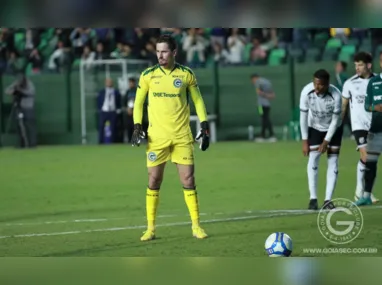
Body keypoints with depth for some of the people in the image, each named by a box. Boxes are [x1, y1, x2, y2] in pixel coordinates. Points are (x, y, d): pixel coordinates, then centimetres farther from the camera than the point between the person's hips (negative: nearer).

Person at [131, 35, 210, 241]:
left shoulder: (186, 74, 2)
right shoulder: (148, 75, 1)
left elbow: (198, 100, 9)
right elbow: (138, 102, 8)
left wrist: (204, 127, 3)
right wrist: (137, 127, -3)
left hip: (182, 136, 0)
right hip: (156, 136, 0)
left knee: (188, 180, -2)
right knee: (154, 180, 0)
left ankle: (196, 226, 7)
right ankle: (150, 228, 7)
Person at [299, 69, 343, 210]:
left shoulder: (335, 94, -31)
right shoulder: (306, 92, -27)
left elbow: (335, 120, -19)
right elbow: (303, 117, -16)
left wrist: (326, 141, -17)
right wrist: (305, 141, -14)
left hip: (333, 129, -1)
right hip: (314, 128, 1)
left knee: (333, 161, -7)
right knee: (313, 159, -11)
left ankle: (328, 200, -5)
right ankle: (313, 199, -8)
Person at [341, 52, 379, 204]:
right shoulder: (350, 83, -1)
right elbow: (343, 105, 6)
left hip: (375, 124, 2)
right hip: (359, 124, -2)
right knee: (365, 156, -15)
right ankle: (360, 190, -1)